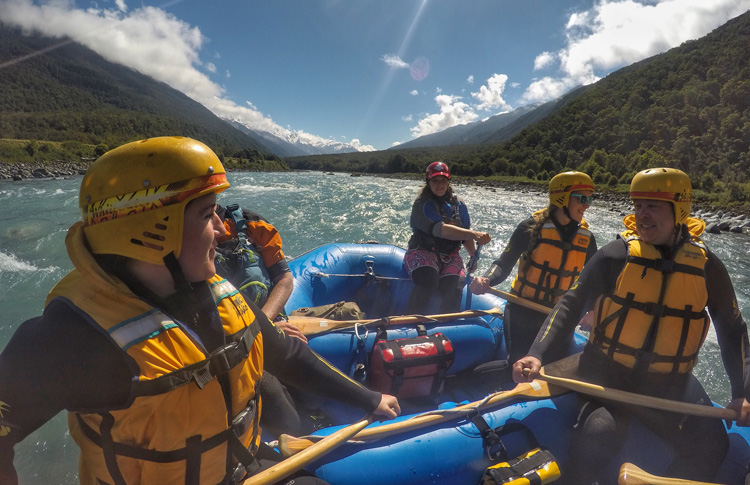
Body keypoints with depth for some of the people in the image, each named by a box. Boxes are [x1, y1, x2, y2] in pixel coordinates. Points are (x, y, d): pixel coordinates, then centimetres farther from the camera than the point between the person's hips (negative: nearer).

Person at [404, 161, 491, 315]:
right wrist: (474, 234, -36)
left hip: (450, 256, 5)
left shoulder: (459, 205, 9)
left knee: (454, 289, -23)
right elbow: (439, 229, -26)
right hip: (423, 253, -4)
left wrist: (473, 256, 7)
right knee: (428, 281, -34)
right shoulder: (422, 205, -9)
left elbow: (465, 235, 22)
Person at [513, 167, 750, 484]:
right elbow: (571, 304, -9)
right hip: (607, 371, -3)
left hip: (669, 383, 4)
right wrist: (537, 353, -21)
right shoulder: (615, 255, -8)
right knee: (601, 433, -27)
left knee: (711, 447, -15)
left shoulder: (706, 267, 2)